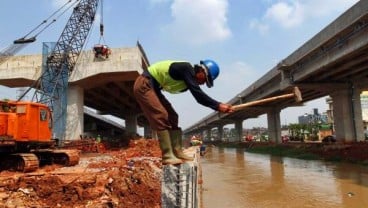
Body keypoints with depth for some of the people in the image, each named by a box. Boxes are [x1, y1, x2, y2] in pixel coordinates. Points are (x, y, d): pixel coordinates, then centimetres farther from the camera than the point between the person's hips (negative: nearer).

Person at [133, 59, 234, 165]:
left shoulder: (190, 77, 6)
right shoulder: (186, 69, -23)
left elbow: (199, 96, 5)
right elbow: (198, 94, -30)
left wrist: (219, 105, -4)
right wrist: (218, 106, -27)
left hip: (153, 87, 10)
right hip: (144, 85, -10)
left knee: (171, 116, 6)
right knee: (161, 116, -20)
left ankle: (177, 152, 6)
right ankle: (167, 157, -20)